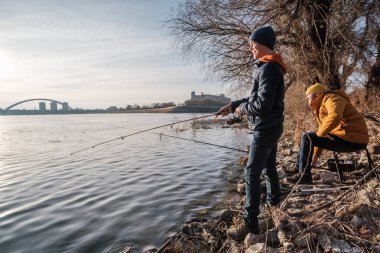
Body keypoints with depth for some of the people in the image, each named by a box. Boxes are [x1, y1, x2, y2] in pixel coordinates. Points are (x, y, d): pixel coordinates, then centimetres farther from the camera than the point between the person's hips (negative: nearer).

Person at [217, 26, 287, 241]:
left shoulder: (269, 68, -18)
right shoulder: (271, 68, 14)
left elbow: (263, 104, -25)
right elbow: (256, 96, 19)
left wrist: (242, 108, -9)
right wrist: (233, 105, 14)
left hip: (265, 129, -11)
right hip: (272, 127, 11)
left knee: (252, 172, -9)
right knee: (269, 167, 22)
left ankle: (251, 223, -5)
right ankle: (274, 201, 39)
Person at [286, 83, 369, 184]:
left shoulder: (331, 98, -9)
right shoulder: (321, 107, 21)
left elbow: (335, 116, -32)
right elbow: (322, 130, 20)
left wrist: (321, 133, -22)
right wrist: (316, 154, 17)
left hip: (352, 140, -10)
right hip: (347, 137, 10)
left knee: (307, 138, -14)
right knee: (310, 138, 16)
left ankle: (304, 175, -9)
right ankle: (299, 168, 15)